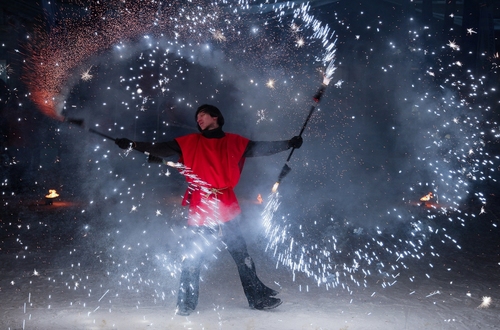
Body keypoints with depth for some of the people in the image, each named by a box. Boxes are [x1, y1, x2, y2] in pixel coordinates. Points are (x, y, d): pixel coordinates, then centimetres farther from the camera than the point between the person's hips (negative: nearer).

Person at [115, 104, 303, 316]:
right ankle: (186, 304, 14)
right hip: (199, 211, 0)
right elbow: (162, 149, 6)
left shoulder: (233, 142, 9)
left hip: (226, 211, 0)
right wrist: (133, 145, -1)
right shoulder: (190, 142, 9)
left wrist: (289, 144, 9)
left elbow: (261, 148, 12)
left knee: (241, 255, 6)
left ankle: (258, 297, 19)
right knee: (191, 259, 0)